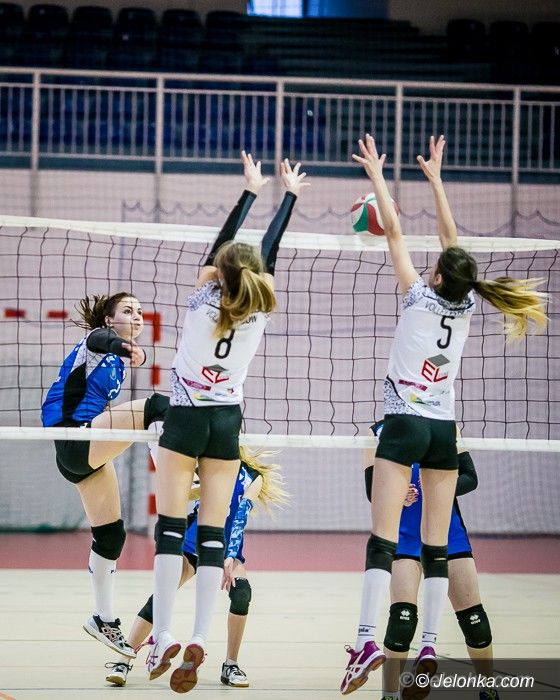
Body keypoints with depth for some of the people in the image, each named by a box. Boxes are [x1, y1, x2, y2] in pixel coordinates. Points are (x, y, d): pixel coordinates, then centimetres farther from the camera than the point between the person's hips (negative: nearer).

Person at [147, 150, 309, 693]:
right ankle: (198, 642, -8)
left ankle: (162, 638, -13)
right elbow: (270, 251, 8)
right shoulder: (257, 312, -4)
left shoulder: (205, 300, -11)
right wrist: (289, 195, 19)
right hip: (227, 423, 3)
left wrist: (251, 190, 11)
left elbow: (221, 242, 1)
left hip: (185, 419, -3)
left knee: (171, 528, -4)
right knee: (213, 535, 1)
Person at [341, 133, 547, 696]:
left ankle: (368, 640, -21)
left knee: (383, 538, -10)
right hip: (444, 431, 5)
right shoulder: (465, 306, 5)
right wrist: (435, 179, 24)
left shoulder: (420, 298, -7)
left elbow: (394, 232, -2)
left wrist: (377, 176, 7)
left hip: (404, 424, -5)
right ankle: (428, 649, -1)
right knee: (436, 546, 3)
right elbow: (451, 239, 15)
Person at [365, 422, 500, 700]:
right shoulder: (380, 432, -2)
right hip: (405, 537, -2)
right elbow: (373, 490, -5)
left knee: (473, 617, 3)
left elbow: (470, 478, 0)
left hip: (449, 533, 2)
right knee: (403, 617, -18)